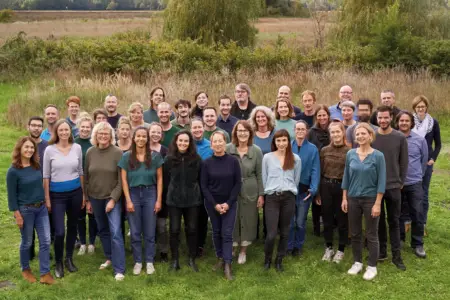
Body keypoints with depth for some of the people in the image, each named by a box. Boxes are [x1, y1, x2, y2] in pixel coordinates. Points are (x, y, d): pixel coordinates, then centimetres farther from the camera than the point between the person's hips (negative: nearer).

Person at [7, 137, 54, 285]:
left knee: (45, 241, 3)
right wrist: (17, 214, -13)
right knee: (27, 242, 10)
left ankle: (45, 273, 11)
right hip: (25, 210, -5)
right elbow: (12, 195, -11)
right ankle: (25, 270, 33)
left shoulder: (37, 166, 2)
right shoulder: (13, 170, -14)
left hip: (41, 208, 5)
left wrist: (45, 202, 12)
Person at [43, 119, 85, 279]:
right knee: (59, 231, -7)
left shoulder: (77, 148, 0)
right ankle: (58, 263, 15)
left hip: (75, 192, 3)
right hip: (57, 194, -3)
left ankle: (69, 259, 32)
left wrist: (83, 193, 9)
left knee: (72, 227, 14)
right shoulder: (50, 150, -7)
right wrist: (47, 198, -4)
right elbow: (46, 176, -3)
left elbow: (80, 172, 8)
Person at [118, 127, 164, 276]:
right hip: (133, 194, 0)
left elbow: (159, 179, 1)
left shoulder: (155, 156, -2)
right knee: (135, 232, 7)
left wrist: (159, 200, -4)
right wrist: (128, 200, -7)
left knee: (149, 231, 6)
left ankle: (149, 261, 19)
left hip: (150, 194, 0)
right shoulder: (126, 156, -2)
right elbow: (124, 180, -2)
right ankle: (138, 261, 20)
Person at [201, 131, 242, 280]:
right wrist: (215, 204, -11)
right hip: (212, 203, 1)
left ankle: (227, 266, -6)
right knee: (216, 232, 10)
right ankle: (220, 258, 25)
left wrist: (228, 203, -11)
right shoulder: (206, 163, -5)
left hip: (229, 203, -1)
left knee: (227, 234, -5)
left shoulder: (233, 161, -7)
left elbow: (238, 183, -4)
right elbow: (203, 185, -3)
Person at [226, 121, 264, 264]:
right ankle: (232, 248, 29)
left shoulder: (256, 151, -5)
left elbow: (260, 174, 0)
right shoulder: (227, 149, -5)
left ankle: (243, 251, 28)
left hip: (250, 192, 0)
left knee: (248, 221, 10)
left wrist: (261, 194, -2)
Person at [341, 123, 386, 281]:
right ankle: (357, 262, 28)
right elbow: (346, 177, 6)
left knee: (371, 234, 6)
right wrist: (344, 198, 3)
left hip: (370, 199, -3)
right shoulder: (350, 154, 0)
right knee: (355, 233, 12)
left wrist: (377, 203, -13)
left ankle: (372, 266, 18)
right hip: (353, 199, 3)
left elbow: (381, 181, -9)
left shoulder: (378, 156, -9)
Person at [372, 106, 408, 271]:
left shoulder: (400, 138, -3)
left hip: (394, 187, 0)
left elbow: (404, 162, 3)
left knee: (394, 221, 6)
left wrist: (401, 182, 3)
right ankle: (381, 251, 24)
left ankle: (396, 255, 13)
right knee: (378, 220, 11)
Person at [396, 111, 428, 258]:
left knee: (417, 214, 1)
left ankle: (418, 244, 14)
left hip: (414, 183, 1)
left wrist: (418, 175, 14)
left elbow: (424, 160, 11)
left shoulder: (420, 140, -1)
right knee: (399, 214, 12)